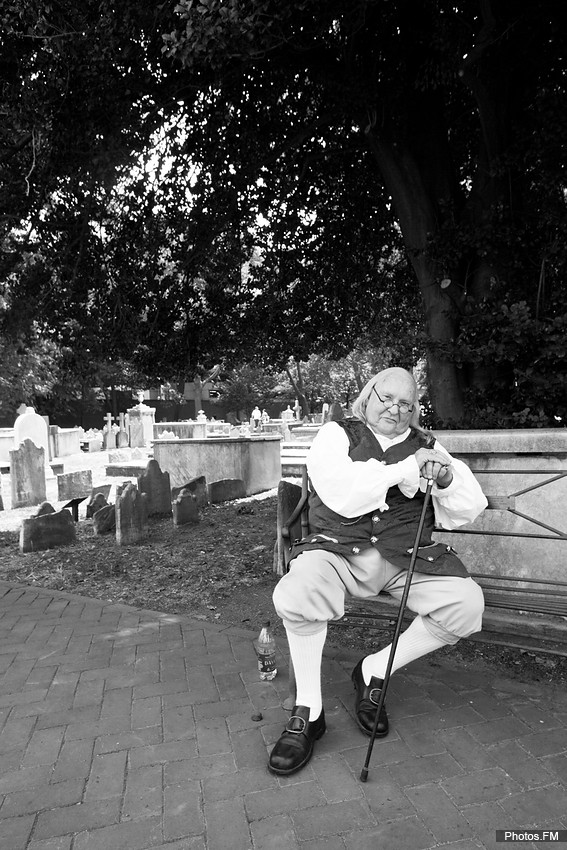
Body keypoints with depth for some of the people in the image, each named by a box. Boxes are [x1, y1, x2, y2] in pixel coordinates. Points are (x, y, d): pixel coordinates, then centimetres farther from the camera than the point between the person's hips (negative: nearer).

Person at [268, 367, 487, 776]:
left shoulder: (425, 445, 15)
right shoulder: (336, 435, 6)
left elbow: (469, 510, 9)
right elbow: (341, 496, -13)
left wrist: (447, 479, -13)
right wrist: (405, 469, -13)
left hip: (406, 556, 3)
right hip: (338, 550, -3)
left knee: (467, 601, -21)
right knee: (295, 594, -32)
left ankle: (375, 671, 3)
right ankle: (308, 711, -5)